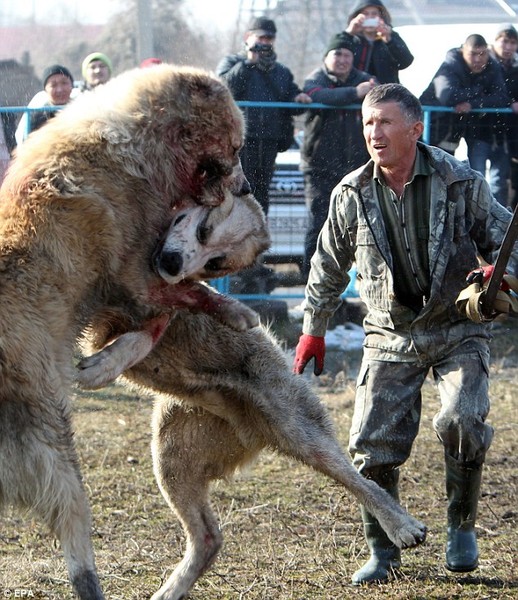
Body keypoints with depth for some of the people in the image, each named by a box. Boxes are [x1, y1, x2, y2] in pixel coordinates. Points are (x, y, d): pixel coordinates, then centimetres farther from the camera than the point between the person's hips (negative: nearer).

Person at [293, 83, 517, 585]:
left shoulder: (460, 182, -9)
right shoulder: (351, 195, -2)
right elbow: (328, 266, 11)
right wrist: (313, 330, 16)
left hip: (459, 331, -2)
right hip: (391, 338, 2)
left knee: (461, 421, -24)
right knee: (372, 444, -5)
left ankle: (462, 526, 1)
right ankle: (382, 551, 15)